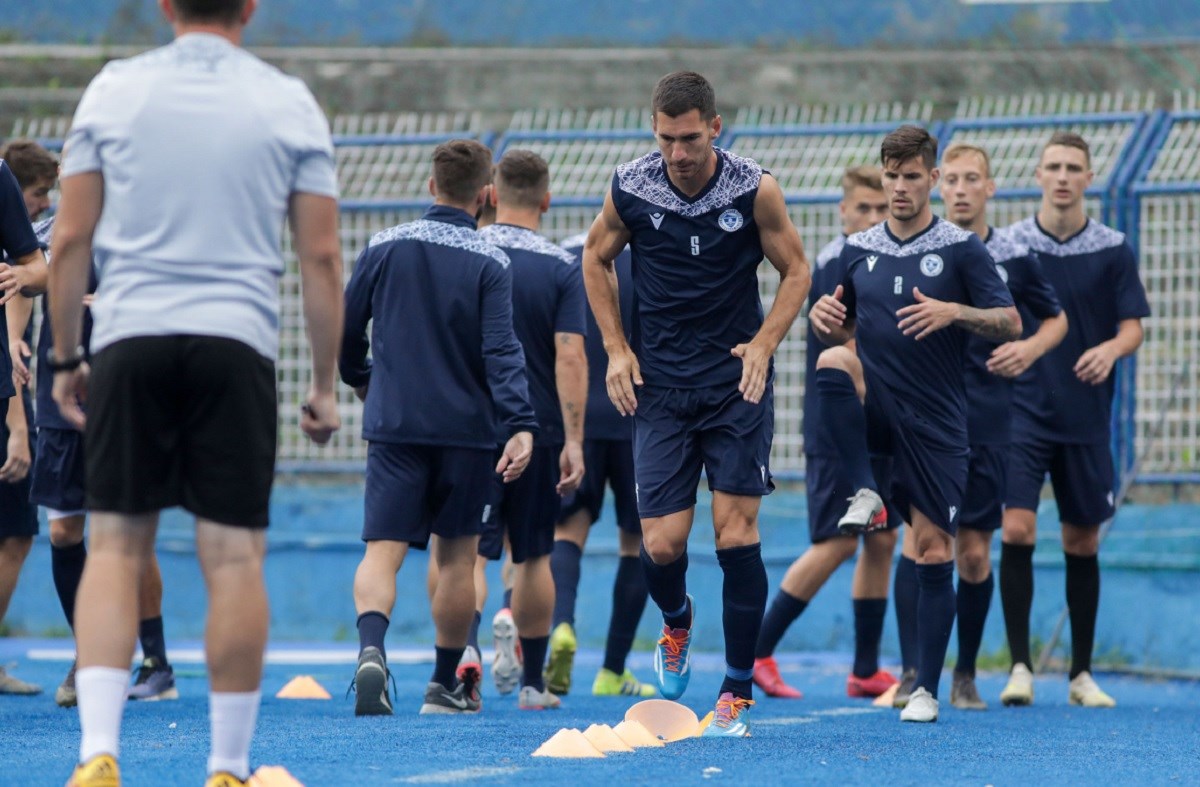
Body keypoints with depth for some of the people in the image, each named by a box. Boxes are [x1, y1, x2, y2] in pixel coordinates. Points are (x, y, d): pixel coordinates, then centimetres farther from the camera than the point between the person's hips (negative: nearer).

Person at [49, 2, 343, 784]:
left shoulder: (113, 88, 6)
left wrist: (65, 355, 13)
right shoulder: (289, 102, 4)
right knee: (234, 558, 1)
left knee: (115, 548, 4)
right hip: (237, 341, -1)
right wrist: (325, 385, 9)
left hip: (128, 339, 1)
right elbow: (322, 257, 3)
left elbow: (71, 239, 5)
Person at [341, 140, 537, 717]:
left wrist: (360, 379, 27)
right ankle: (446, 684, 20)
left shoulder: (386, 247, 2)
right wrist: (520, 426, -21)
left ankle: (372, 649, -32)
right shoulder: (490, 263, -4)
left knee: (383, 550, -4)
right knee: (457, 555, 13)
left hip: (393, 425, 1)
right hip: (466, 428, -1)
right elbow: (501, 350, -15)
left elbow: (345, 327, 8)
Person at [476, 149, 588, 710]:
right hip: (539, 430, 0)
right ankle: (533, 682, 17)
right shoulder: (562, 268, -4)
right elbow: (570, 358, -11)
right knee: (533, 557, 12)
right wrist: (573, 442, -11)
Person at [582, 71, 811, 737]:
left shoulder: (755, 190, -8)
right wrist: (617, 347, 6)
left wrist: (763, 344, -9)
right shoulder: (630, 189, -4)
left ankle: (738, 693, 2)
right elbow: (597, 258, 15)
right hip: (660, 389, 1)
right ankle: (677, 622, 31)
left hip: (736, 385, -1)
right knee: (661, 545, -5)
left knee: (737, 535, -7)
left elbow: (796, 269, 5)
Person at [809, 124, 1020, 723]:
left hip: (933, 420, -3)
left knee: (933, 551, -4)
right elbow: (844, 331, 18)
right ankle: (862, 494, -20)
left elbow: (1011, 323, -5)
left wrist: (952, 312, -22)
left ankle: (926, 689, 5)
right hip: (873, 407, 3)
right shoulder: (858, 250, 8)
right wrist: (825, 320, -6)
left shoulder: (961, 249, -2)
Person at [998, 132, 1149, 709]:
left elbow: (1132, 327, -2)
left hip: (1086, 418, 1)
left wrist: (1110, 349, -21)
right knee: (1016, 531, -15)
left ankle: (1081, 674, 18)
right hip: (1022, 413, -1)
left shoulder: (1113, 250, 1)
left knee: (1082, 542, 8)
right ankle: (1020, 667, -9)